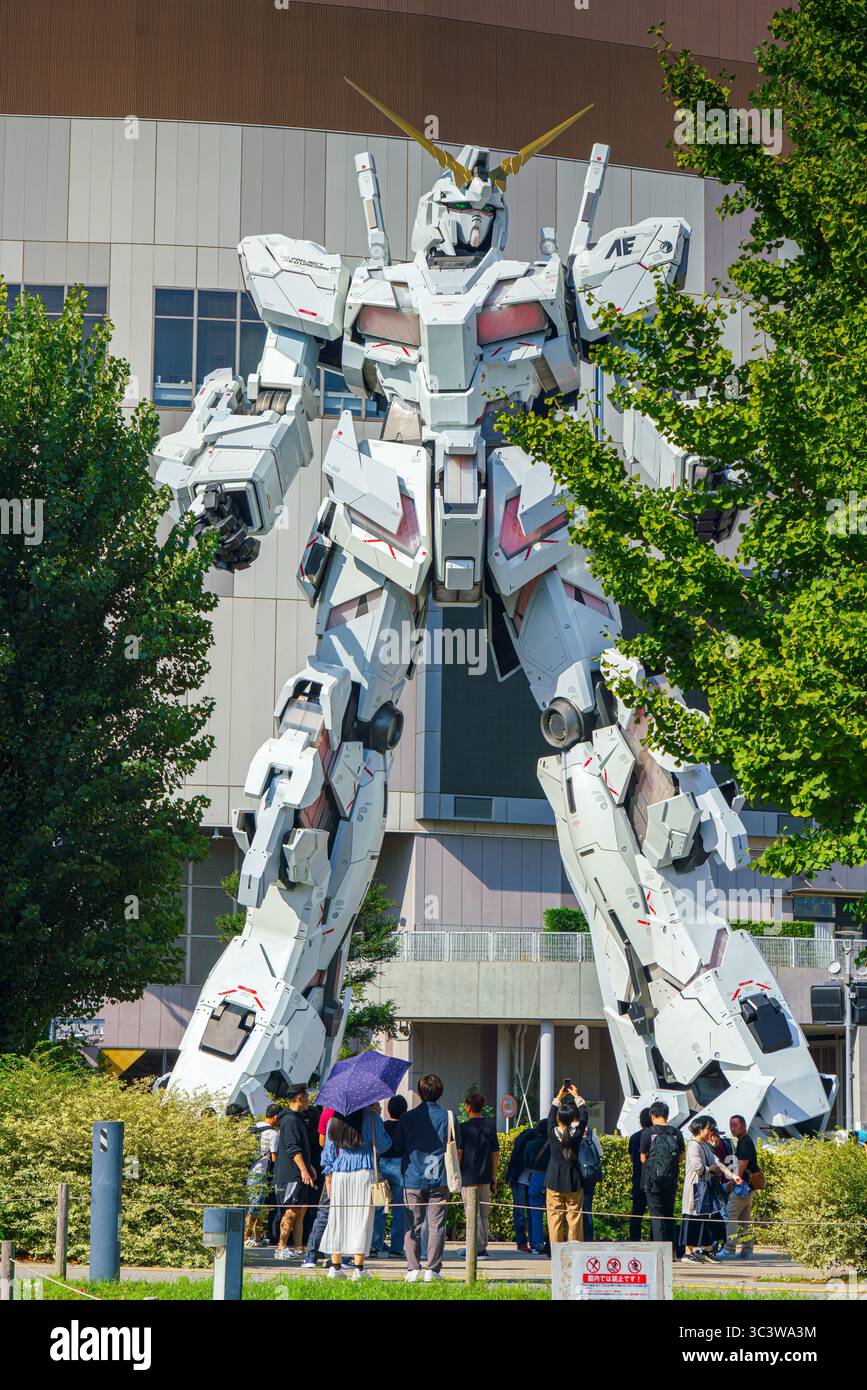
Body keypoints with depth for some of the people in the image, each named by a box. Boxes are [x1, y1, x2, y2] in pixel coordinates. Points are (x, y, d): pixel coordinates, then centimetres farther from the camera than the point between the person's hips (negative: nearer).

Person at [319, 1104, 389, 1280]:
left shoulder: (334, 1118, 7)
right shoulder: (370, 1116, -5)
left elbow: (328, 1150, 10)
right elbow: (382, 1145, 2)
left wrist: (328, 1179, 16)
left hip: (339, 1175, 3)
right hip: (365, 1173, -3)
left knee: (338, 1218, 10)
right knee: (362, 1219, -1)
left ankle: (335, 1266, 9)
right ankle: (358, 1267, -5)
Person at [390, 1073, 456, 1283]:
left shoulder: (407, 1118, 0)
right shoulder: (447, 1116, -2)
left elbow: (396, 1147, 6)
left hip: (413, 1179, 1)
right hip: (439, 1179, -1)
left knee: (412, 1225, 7)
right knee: (436, 1225, 3)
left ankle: (413, 1268, 3)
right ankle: (433, 1269, -1)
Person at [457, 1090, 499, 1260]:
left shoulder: (464, 1127, -9)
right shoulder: (490, 1126, 6)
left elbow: (458, 1152, -9)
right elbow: (495, 1153, 9)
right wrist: (494, 1176, 17)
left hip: (468, 1176, -5)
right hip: (485, 1176, 5)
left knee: (473, 1213, -2)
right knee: (484, 1213, 12)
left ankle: (479, 1248, -6)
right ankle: (480, 1247, 16)